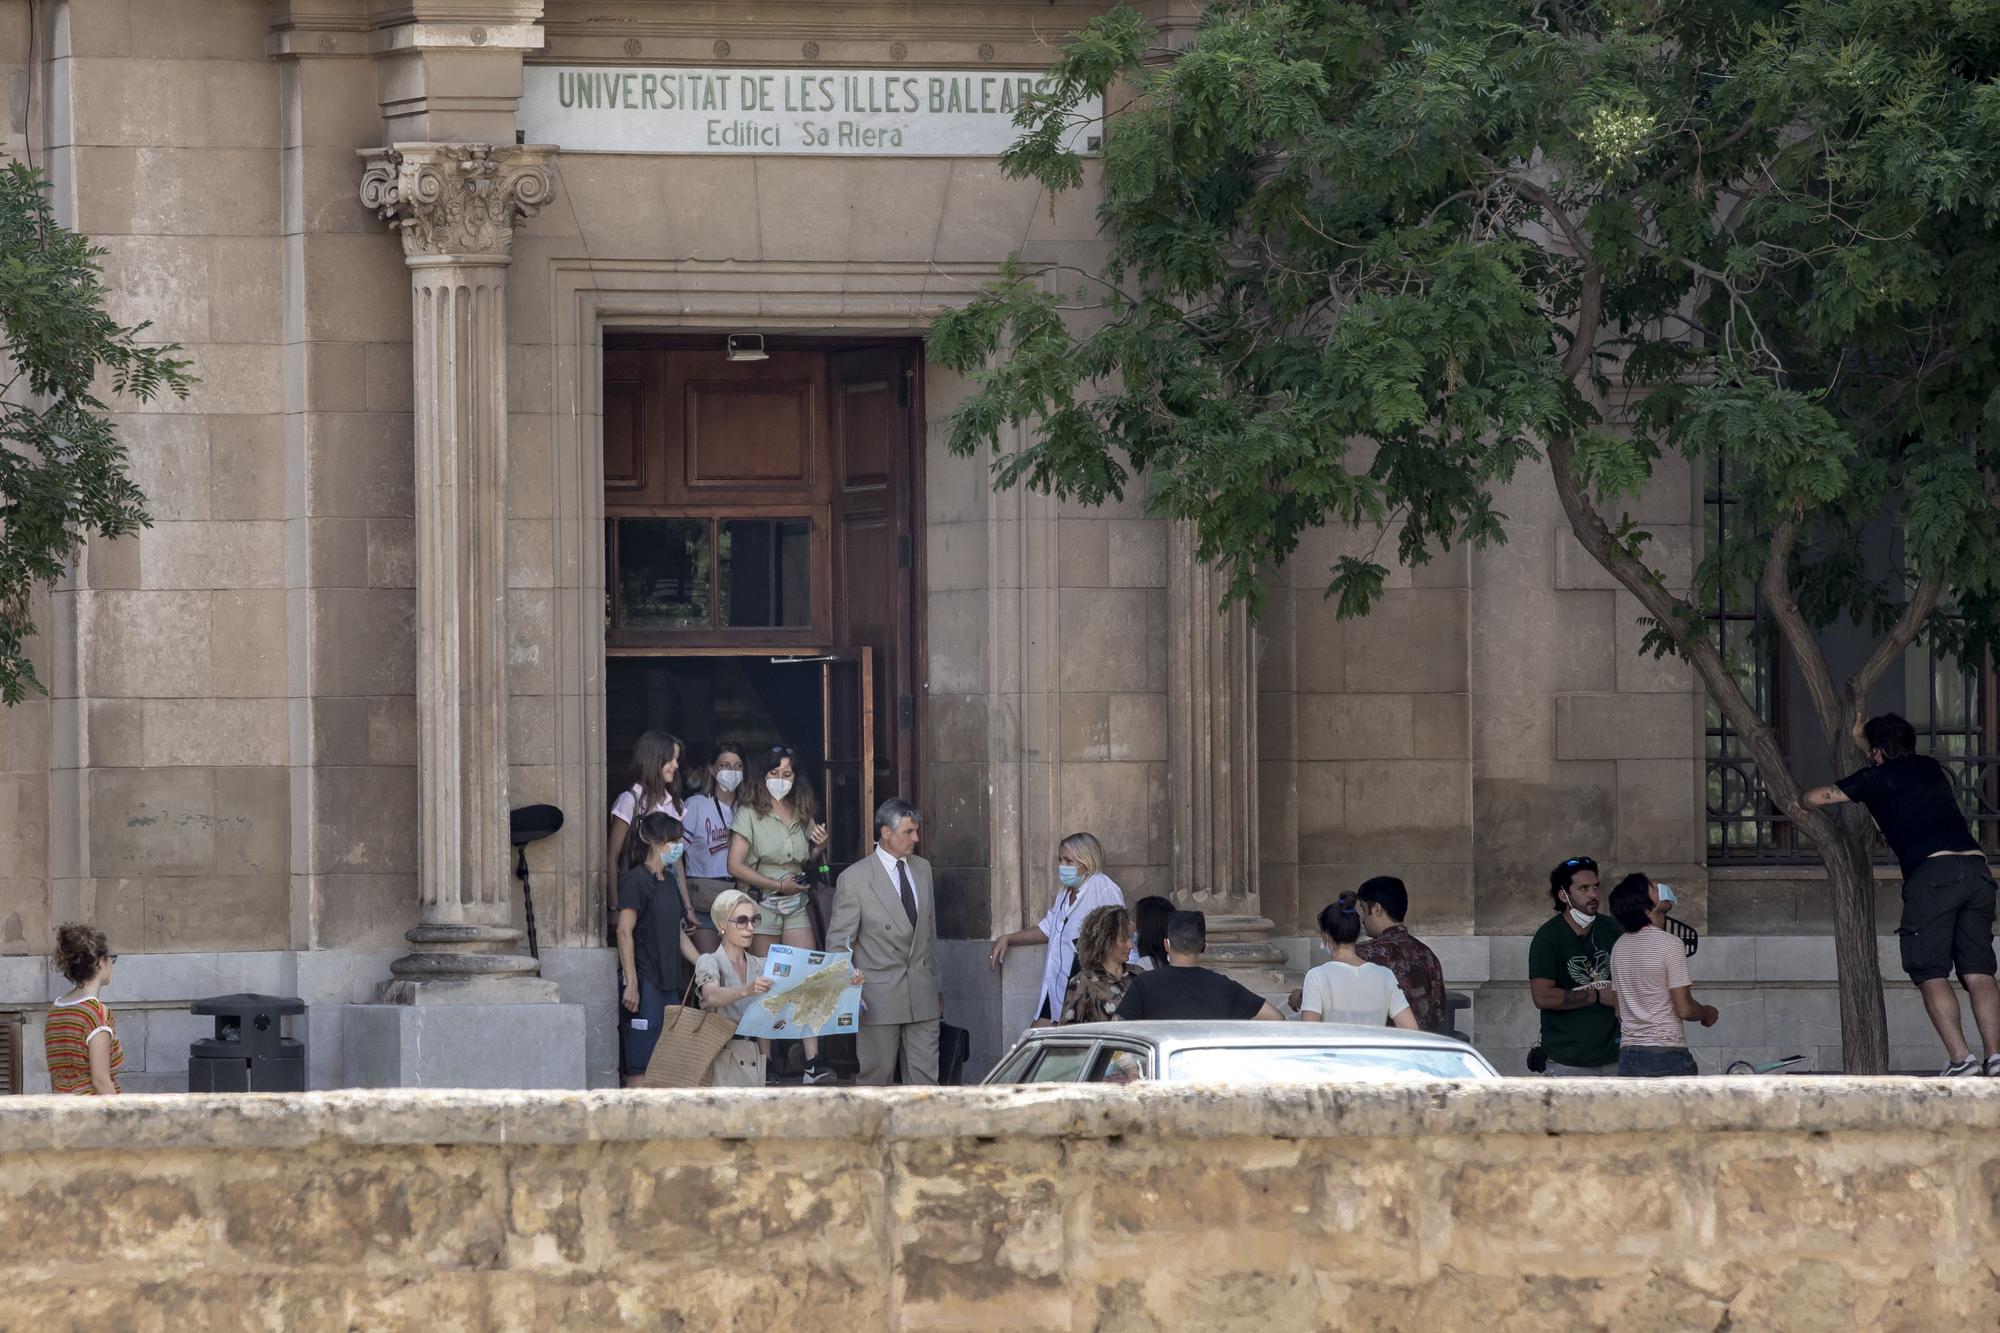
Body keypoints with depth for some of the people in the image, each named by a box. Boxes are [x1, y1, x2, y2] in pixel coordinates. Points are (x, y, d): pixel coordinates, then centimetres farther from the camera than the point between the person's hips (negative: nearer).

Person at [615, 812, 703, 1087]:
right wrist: (631, 983, -18)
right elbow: (624, 932, -13)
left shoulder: (669, 881, 17)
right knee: (641, 1060, -10)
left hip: (669, 980, 9)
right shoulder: (636, 880, -9)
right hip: (645, 980, -9)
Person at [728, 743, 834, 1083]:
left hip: (795, 905, 4)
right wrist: (778, 885, -13)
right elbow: (735, 865, -10)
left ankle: (813, 1061, -12)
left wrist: (819, 845, 3)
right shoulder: (749, 813, -3)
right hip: (760, 902, -4)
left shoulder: (802, 813, 13)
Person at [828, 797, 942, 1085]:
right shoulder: (854, 878, -7)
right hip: (879, 994, -5)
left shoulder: (922, 869, 12)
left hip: (922, 993, 5)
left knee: (925, 1076, 1)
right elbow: (838, 941, -6)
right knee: (875, 1074, 0)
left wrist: (936, 983, 19)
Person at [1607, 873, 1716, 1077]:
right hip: (1667, 1054, -6)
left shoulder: (1619, 947, 9)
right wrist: (1708, 1013, 10)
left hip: (1628, 1055, 6)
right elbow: (1684, 1009, -12)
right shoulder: (1670, 945, -12)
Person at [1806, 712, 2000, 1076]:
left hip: (1933, 869, -5)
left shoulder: (1878, 777, 9)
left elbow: (1815, 798, 17)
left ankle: (1961, 1059, -15)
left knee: (1931, 974, -2)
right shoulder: (1934, 769, 26)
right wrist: (1863, 740, 64)